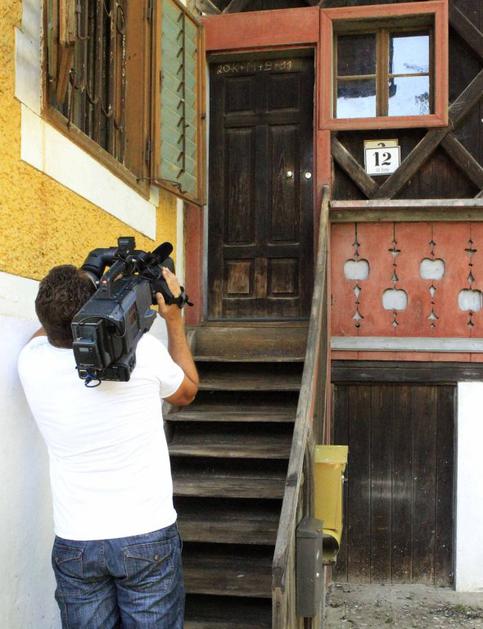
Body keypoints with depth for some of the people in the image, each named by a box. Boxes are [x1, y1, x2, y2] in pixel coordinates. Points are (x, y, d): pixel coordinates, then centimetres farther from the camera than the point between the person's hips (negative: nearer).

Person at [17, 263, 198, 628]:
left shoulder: (33, 362, -10)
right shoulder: (143, 351, -17)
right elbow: (187, 391, 7)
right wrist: (174, 319, 11)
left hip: (74, 545, 2)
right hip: (148, 537, -2)